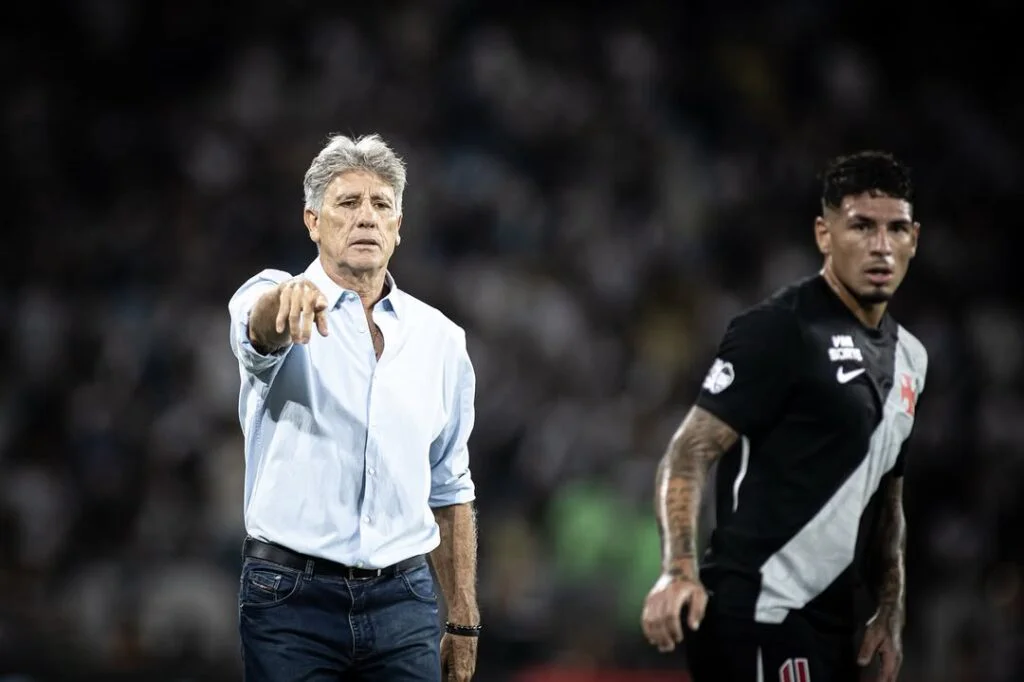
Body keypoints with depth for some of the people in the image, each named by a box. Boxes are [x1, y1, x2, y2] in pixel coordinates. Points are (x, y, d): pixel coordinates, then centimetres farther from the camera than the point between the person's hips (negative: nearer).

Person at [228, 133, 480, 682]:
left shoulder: (439, 338, 11)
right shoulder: (271, 300, -1)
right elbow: (260, 328, -27)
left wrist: (463, 620, 13)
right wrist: (291, 294, -51)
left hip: (403, 598, 3)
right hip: (291, 596, -3)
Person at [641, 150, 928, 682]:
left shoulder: (908, 357, 16)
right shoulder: (779, 332, -10)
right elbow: (688, 453, -15)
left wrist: (890, 614, 16)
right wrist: (678, 571, -29)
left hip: (830, 624, 9)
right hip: (757, 618, -9)